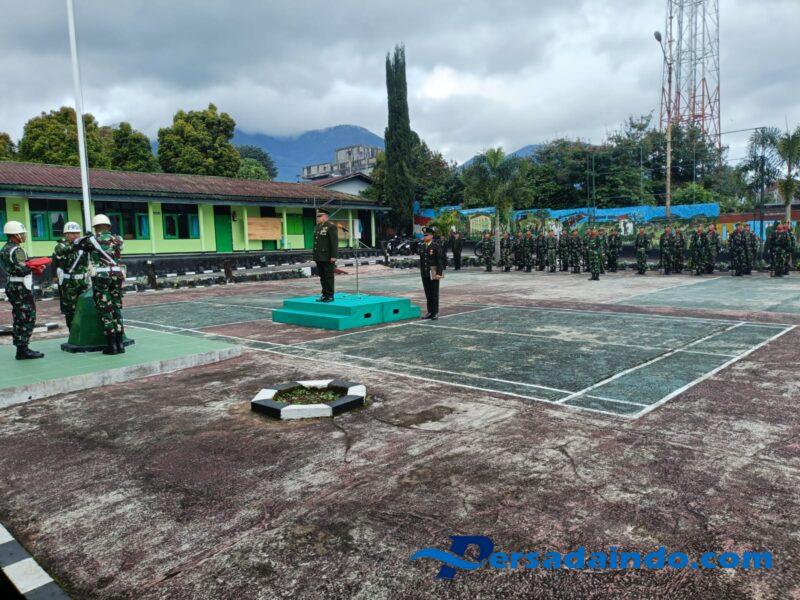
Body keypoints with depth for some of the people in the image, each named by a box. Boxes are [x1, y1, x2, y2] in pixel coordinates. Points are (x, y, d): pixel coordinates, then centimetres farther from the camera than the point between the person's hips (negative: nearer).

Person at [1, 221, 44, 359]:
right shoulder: (16, 250, -16)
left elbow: (11, 268, 16)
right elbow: (22, 270, -23)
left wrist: (31, 266, 7)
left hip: (11, 285, 10)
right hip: (21, 287, -10)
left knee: (19, 319, 14)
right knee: (27, 318, -6)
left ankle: (21, 349, 20)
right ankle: (23, 350, -5)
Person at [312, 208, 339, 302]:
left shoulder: (331, 227, -11)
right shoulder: (317, 227, 15)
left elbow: (335, 242, -16)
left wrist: (333, 256, -20)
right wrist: (315, 255, 15)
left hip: (328, 258, -8)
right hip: (319, 257, 8)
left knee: (329, 276, -4)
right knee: (322, 276, 9)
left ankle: (330, 296, 2)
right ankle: (324, 295, 16)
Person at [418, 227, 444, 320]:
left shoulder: (436, 246, -8)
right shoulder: (421, 246, 10)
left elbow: (440, 261, -11)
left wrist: (439, 273, -16)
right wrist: (421, 272, 13)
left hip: (433, 273, -5)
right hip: (424, 274, 5)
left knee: (434, 294, 0)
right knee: (428, 294, 9)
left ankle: (435, 313, 6)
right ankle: (430, 312, 16)